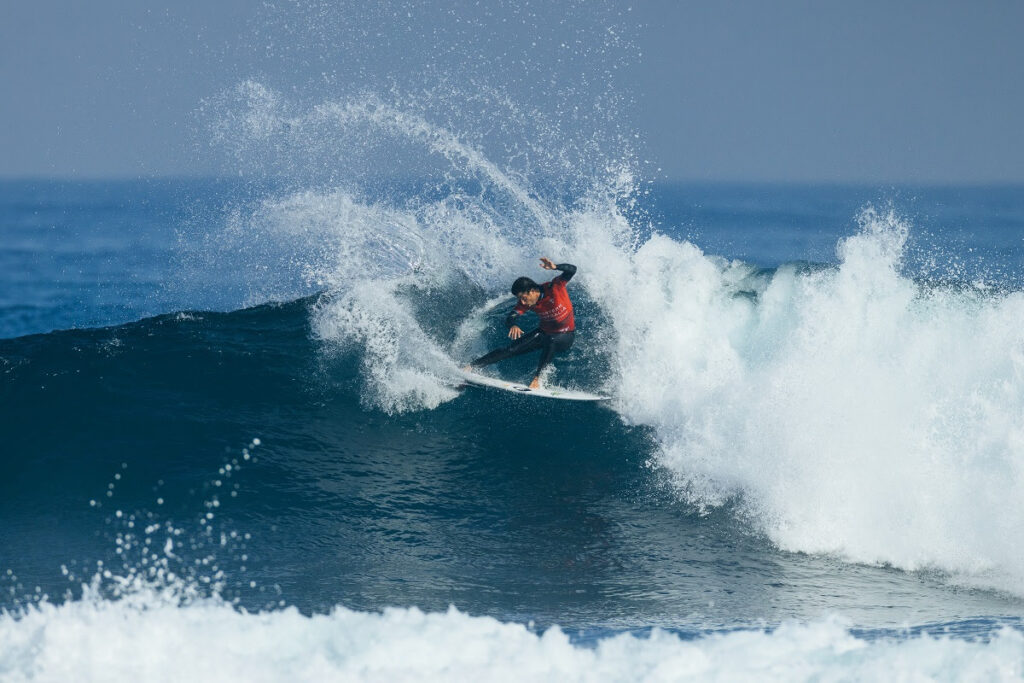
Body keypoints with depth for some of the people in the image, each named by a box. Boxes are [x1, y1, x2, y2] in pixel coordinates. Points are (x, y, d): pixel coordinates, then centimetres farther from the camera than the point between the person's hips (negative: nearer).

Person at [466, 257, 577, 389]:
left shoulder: (554, 288, -26)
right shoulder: (526, 303, -13)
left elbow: (571, 270, -37)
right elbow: (510, 318, -22)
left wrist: (554, 267, -56)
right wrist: (513, 325, -47)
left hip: (566, 337, -4)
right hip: (545, 333, 4)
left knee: (550, 341, -39)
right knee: (511, 350, -8)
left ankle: (537, 378, -34)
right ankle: (471, 367, -8)